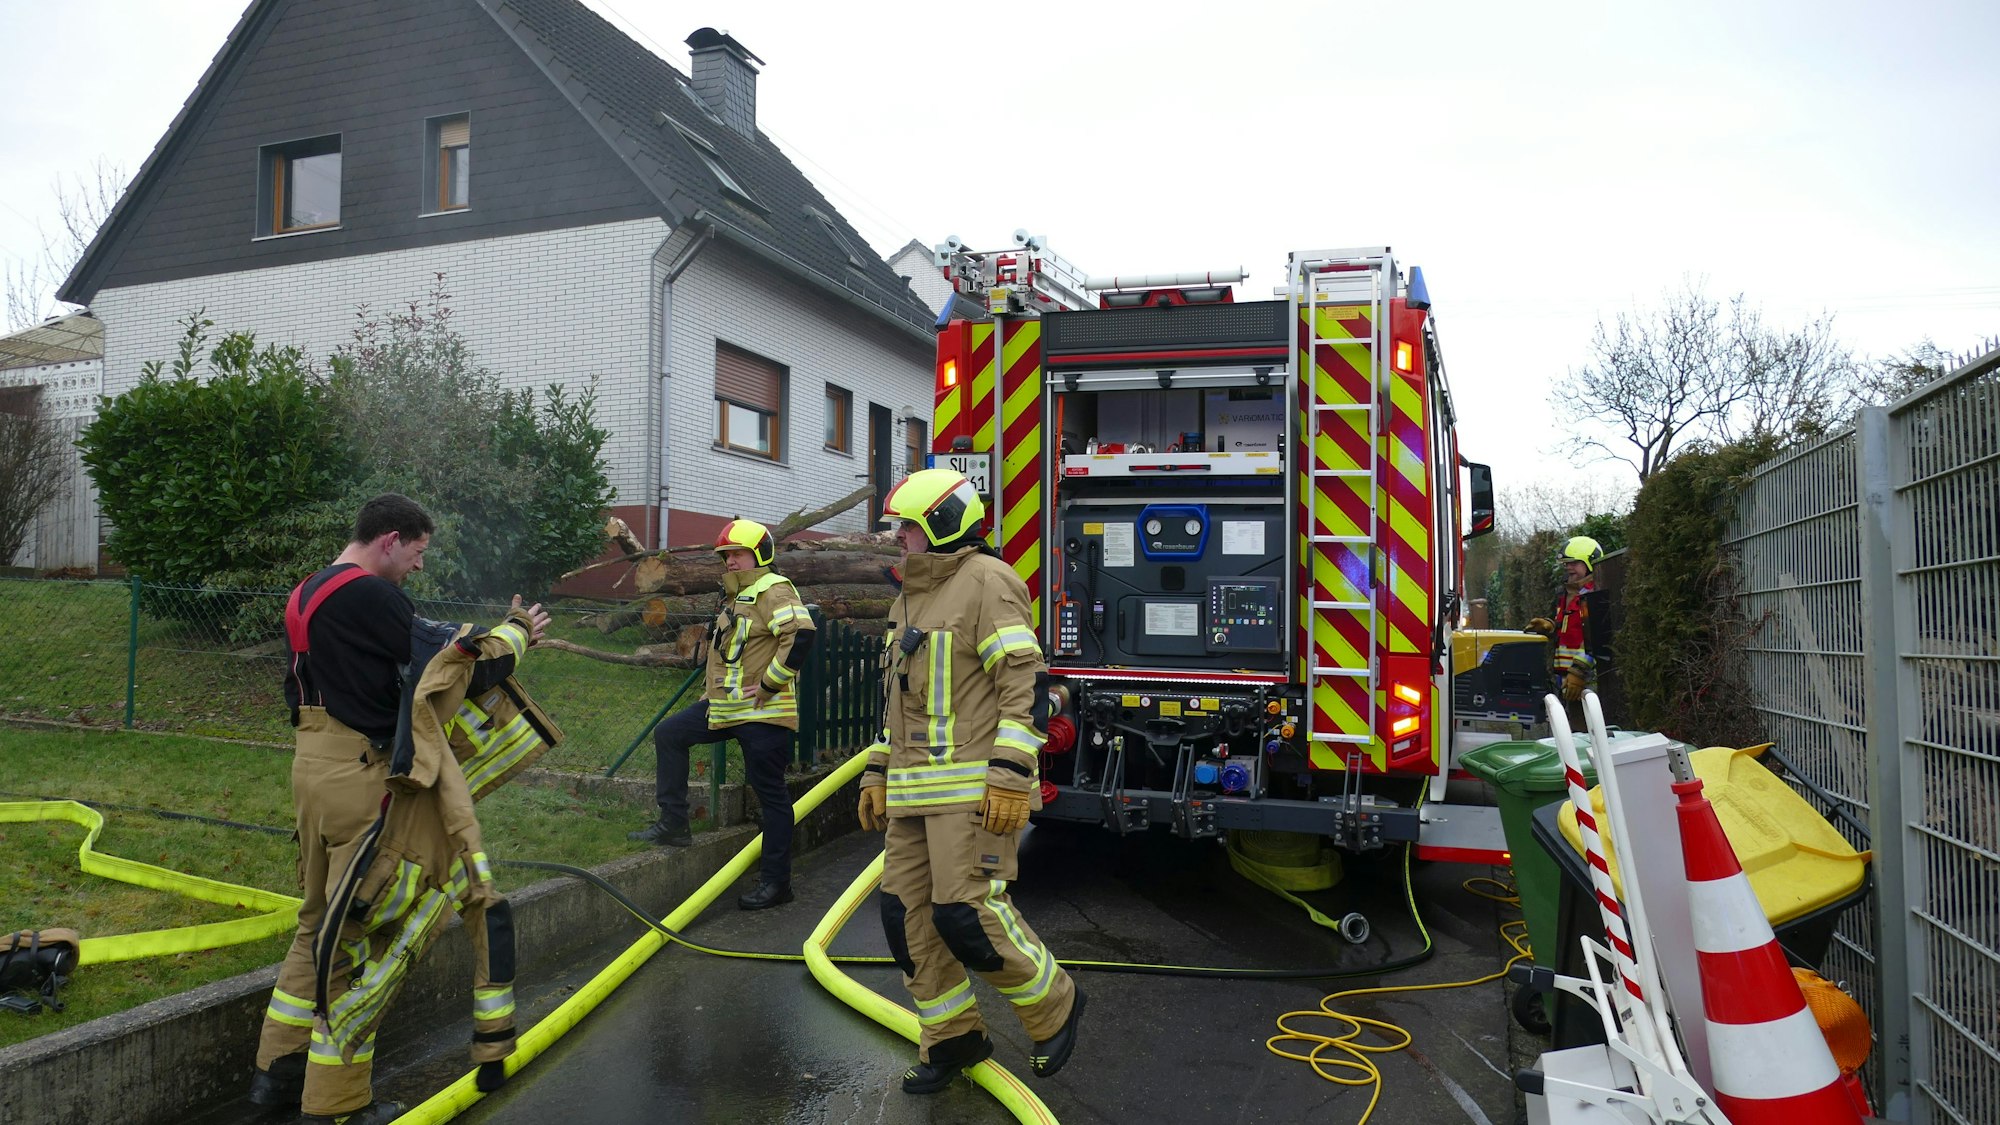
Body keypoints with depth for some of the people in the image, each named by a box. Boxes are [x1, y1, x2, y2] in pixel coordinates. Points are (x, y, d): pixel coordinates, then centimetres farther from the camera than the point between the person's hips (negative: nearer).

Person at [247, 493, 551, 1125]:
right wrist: (517, 631, -2)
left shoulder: (308, 595, 14)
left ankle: (280, 1066, 30)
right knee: (363, 933, 0)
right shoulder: (370, 596, -17)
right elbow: (451, 662, -17)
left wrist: (452, 644, 11)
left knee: (323, 920, 21)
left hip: (315, 765, 10)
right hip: (361, 774, -10)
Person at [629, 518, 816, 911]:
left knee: (771, 795, -3)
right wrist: (713, 685, 21)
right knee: (669, 733, 12)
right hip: (724, 708, 10)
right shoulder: (735, 597, 18)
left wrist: (769, 684, -24)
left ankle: (776, 881, 4)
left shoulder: (773, 591, -13)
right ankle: (673, 824, 16)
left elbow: (801, 634, -30)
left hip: (762, 713, -10)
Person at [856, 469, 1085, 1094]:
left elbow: (1027, 683, -17)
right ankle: (954, 1038, 22)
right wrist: (878, 774, 22)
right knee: (907, 914, 7)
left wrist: (1010, 775, -23)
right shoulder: (911, 599, 20)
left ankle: (1054, 1005, 12)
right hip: (916, 791, 9)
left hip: (973, 787, -9)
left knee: (966, 914, -11)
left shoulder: (985, 582, -9)